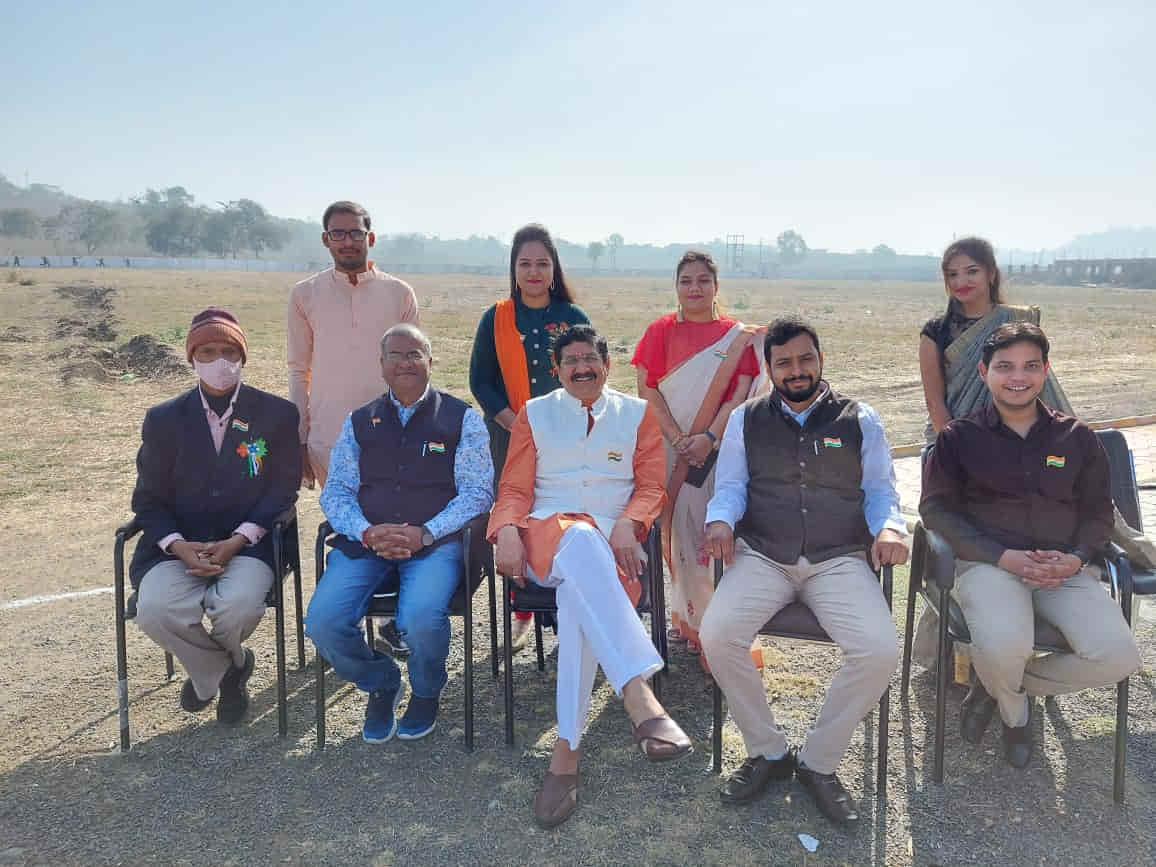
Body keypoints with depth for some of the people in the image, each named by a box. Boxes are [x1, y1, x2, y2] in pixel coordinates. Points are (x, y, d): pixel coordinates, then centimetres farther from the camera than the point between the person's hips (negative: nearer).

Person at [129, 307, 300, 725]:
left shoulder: (278, 414, 2)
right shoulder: (163, 420, 7)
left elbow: (283, 490, 1)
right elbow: (148, 499, 7)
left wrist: (235, 542, -14)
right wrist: (180, 547, -13)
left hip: (247, 543, -1)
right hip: (178, 545, 2)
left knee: (239, 607, -30)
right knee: (155, 611, -28)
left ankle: (209, 670, 12)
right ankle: (225, 668, 7)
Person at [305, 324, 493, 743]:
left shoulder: (460, 419, 7)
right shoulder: (359, 422, 16)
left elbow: (478, 492, -1)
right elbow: (335, 491, 10)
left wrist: (423, 534, -14)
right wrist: (367, 532, -11)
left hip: (436, 540, -3)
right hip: (365, 540, 3)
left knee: (421, 620, -31)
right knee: (322, 622, -20)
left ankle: (425, 693, 6)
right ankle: (380, 685, 13)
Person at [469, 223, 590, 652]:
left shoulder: (574, 318, 6)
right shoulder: (496, 319, 6)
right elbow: (480, 380, 5)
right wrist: (513, 421, -9)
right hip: (510, 437, 1)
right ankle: (522, 613, 16)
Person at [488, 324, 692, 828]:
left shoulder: (637, 413, 19)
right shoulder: (535, 413, 20)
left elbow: (651, 486, 10)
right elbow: (514, 488, 13)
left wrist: (627, 524, -12)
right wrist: (507, 531, -8)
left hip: (611, 543, 1)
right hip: (546, 531, 0)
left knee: (581, 594, -37)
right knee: (580, 540, -40)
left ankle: (566, 752, -35)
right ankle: (640, 699, -53)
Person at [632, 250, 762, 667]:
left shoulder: (737, 335, 7)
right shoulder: (660, 331, 8)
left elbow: (740, 394, -1)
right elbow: (647, 390, 0)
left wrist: (709, 438, -15)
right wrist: (679, 439, -11)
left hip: (718, 448, -1)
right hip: (668, 446, 1)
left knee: (712, 530, -6)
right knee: (676, 528, -1)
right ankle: (684, 617, 12)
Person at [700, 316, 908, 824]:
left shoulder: (860, 420, 13)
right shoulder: (746, 420, 13)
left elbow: (880, 490, 11)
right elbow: (730, 486, 10)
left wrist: (889, 527, -11)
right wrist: (721, 520, -13)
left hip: (841, 560, 0)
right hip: (761, 557, 0)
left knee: (879, 652, -26)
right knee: (716, 635, -26)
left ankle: (819, 762, -1)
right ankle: (766, 752, -1)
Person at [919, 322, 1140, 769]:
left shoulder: (1077, 438, 13)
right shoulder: (959, 436, 4)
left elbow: (1098, 513, 16)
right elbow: (936, 508, -1)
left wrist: (1077, 558, -6)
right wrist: (1004, 557, -13)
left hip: (1064, 568, 4)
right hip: (987, 562, -3)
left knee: (1117, 657, -21)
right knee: (1003, 648, -32)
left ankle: (1000, 685, 8)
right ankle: (1015, 707, 10)